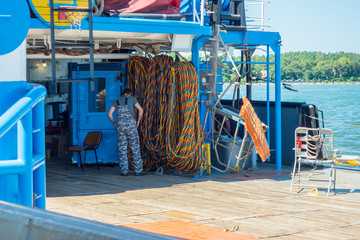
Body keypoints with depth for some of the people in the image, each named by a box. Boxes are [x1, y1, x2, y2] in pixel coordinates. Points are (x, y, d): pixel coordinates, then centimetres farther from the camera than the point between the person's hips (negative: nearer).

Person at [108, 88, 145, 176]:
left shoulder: (116, 101, 17)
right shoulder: (132, 98, 9)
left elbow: (109, 114, 10)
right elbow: (141, 110, -1)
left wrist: (114, 123, 22)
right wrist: (138, 121, 8)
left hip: (120, 125, 3)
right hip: (131, 124, -3)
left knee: (122, 148, 7)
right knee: (135, 147, 2)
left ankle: (124, 171, 5)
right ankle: (138, 170, 0)